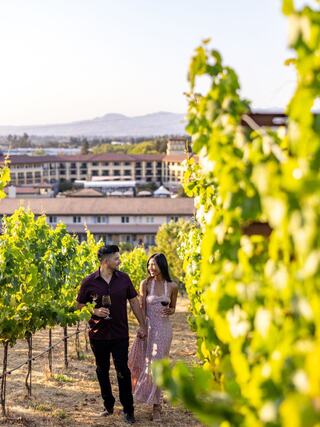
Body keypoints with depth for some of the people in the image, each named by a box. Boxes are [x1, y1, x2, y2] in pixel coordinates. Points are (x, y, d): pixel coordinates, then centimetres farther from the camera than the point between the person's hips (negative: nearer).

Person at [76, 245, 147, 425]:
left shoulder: (124, 279, -1)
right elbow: (80, 306, 2)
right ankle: (108, 405, 28)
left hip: (120, 334, 0)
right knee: (102, 371, 12)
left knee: (123, 371, 0)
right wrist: (95, 312, -16)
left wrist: (142, 325, 4)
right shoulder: (89, 282, -7)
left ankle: (128, 409, 9)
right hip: (98, 335, 0)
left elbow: (134, 302, 7)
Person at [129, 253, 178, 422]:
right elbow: (142, 308, -4)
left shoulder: (172, 286, -1)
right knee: (141, 362, 5)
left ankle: (156, 406, 11)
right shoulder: (145, 283, -4)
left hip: (164, 329, 0)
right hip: (148, 327, 0)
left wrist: (169, 311, -11)